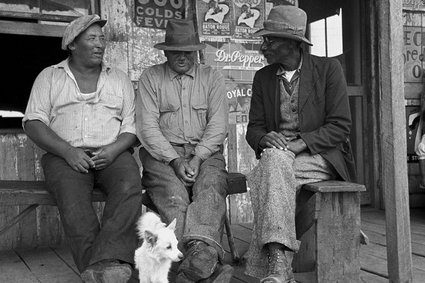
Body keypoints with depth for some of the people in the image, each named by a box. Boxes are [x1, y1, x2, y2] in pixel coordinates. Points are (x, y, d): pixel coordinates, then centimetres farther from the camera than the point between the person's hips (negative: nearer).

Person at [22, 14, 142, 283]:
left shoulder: (120, 79, 19)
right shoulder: (49, 77, 14)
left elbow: (132, 128, 12)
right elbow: (34, 123, 3)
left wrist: (114, 149, -10)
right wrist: (67, 151, -13)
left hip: (111, 154, 1)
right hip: (65, 155, -1)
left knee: (130, 187, -32)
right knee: (72, 195, -33)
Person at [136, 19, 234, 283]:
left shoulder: (212, 78, 13)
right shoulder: (151, 77, 10)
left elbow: (218, 125, 4)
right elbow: (147, 126, 0)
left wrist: (197, 158, -12)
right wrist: (174, 160, -13)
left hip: (205, 152, 1)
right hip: (163, 154, -1)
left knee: (210, 188, -31)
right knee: (173, 195, -30)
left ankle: (200, 251, -50)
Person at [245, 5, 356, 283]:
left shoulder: (328, 68, 1)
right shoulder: (263, 77, 12)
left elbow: (340, 126, -6)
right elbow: (254, 127, 10)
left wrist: (299, 143, -20)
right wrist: (264, 138, -15)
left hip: (320, 156, -3)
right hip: (276, 155, 3)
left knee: (274, 164, -33)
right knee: (275, 158, -33)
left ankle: (275, 260, -34)